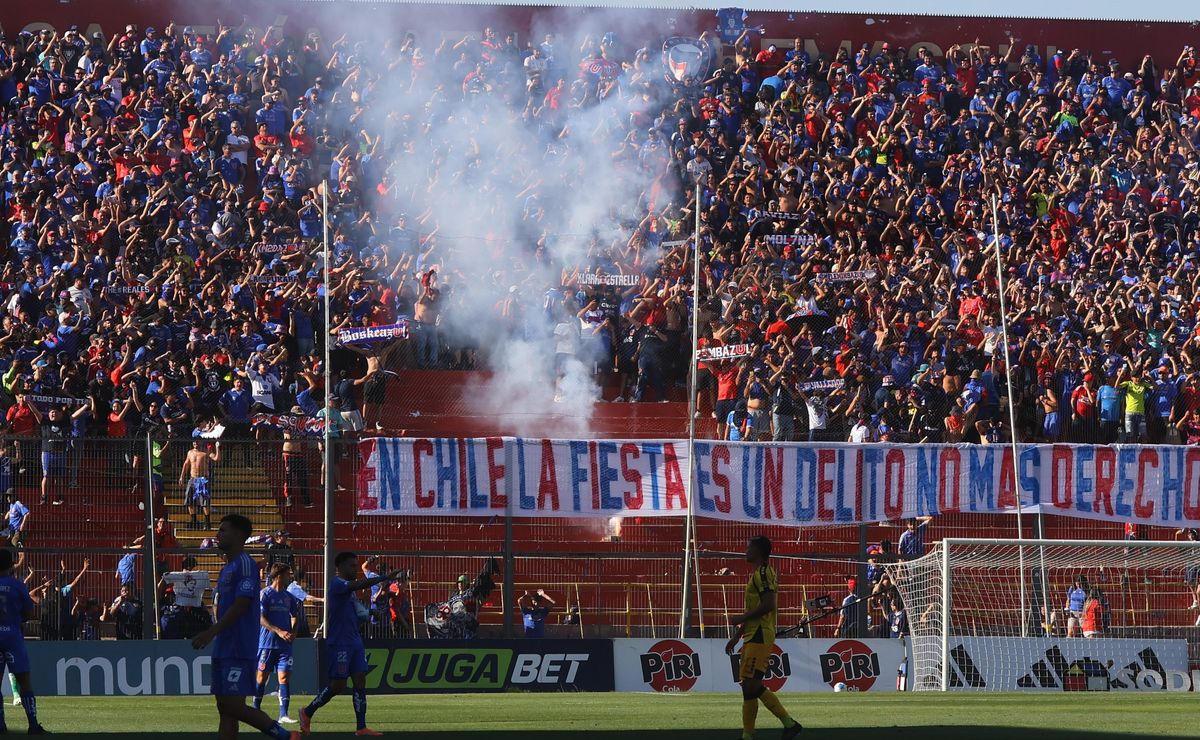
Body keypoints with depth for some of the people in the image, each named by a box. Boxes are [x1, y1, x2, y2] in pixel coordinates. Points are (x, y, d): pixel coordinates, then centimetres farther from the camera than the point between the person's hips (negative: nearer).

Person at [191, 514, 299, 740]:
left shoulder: (245, 564, -12)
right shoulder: (227, 568, 19)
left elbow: (241, 605, -19)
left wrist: (211, 632, -21)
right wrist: (212, 635, 15)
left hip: (238, 650, -10)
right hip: (223, 649, 10)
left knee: (234, 707, -12)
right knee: (225, 710, 5)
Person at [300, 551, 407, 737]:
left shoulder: (349, 587, 17)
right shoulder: (337, 584, -12)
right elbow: (360, 584, -31)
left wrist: (362, 615, 11)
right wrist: (385, 578, -37)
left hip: (355, 641, 9)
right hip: (339, 643, -9)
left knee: (360, 680, 0)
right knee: (338, 685, -5)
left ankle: (361, 727, -2)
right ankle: (307, 713, 13)